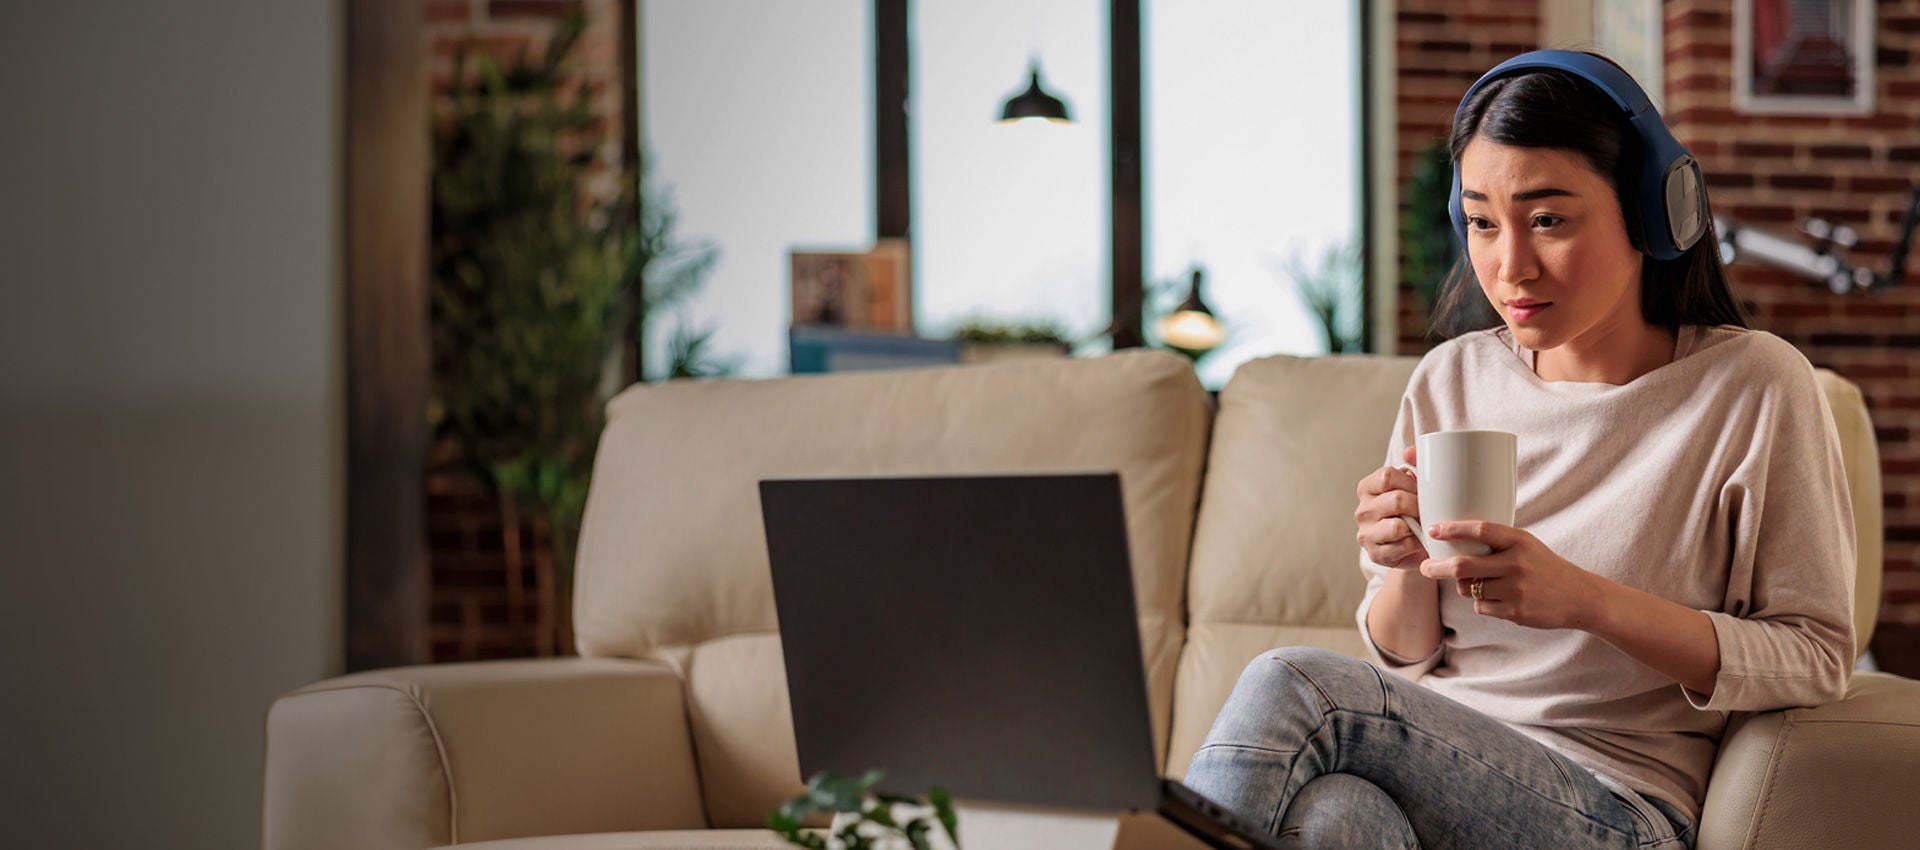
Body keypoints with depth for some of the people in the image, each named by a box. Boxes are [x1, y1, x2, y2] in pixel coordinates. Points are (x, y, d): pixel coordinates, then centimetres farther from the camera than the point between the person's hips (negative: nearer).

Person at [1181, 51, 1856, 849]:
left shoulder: (1753, 387, -4)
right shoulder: (1449, 380, 10)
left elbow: (1816, 656, -6)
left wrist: (1584, 598, -18)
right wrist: (1408, 569, -10)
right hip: (1436, 767, 4)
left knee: (1288, 686, -27)